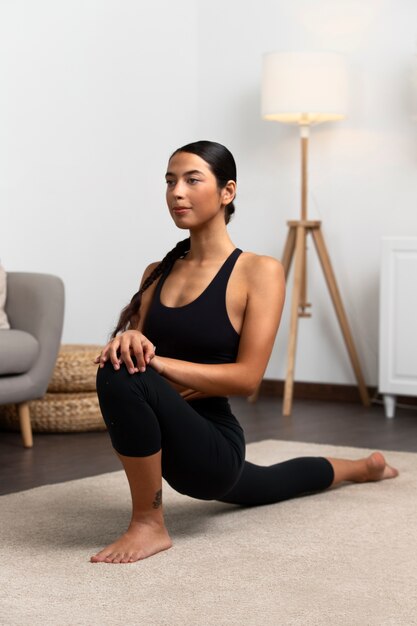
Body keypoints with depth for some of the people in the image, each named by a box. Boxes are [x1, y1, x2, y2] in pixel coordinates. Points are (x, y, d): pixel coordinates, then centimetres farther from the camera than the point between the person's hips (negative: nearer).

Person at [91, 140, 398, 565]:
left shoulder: (259, 272, -11)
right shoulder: (157, 272, 7)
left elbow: (246, 377, -17)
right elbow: (135, 358, 3)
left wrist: (156, 363, -26)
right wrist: (128, 344, -22)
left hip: (214, 447, -8)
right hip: (174, 441, 8)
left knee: (124, 378, -32)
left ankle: (150, 525, -13)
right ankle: (361, 467, 59)